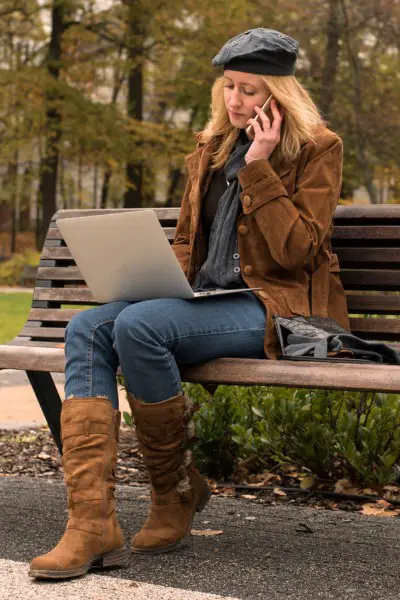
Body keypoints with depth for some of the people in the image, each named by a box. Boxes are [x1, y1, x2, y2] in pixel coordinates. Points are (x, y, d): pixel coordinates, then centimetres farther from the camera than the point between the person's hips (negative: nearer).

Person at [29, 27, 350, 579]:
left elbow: (298, 252, -11)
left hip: (277, 306, -7)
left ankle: (177, 492, -11)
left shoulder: (318, 148, 0)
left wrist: (258, 167, -13)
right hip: (208, 300, 7)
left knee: (138, 325, -32)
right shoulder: (213, 148, 19)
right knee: (88, 327, -20)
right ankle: (92, 525, -30)